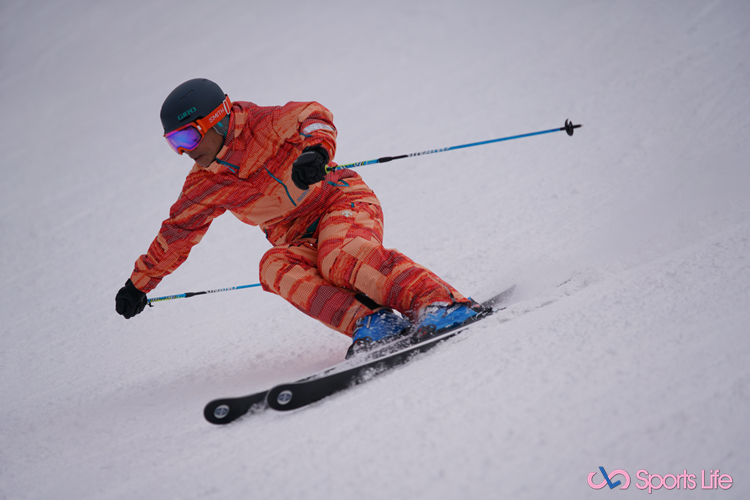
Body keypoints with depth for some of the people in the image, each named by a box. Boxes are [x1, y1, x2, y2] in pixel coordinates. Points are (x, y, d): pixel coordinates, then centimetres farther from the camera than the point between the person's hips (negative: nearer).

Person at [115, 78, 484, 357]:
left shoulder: (258, 126, -7)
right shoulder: (204, 186, 9)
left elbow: (312, 115, -16)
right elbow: (176, 232, 20)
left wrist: (315, 150, -38)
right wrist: (140, 282, 24)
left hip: (342, 201, -5)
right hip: (298, 239, 5)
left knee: (340, 256, -36)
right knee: (274, 266, -29)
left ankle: (439, 303, -42)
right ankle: (370, 322, -40)